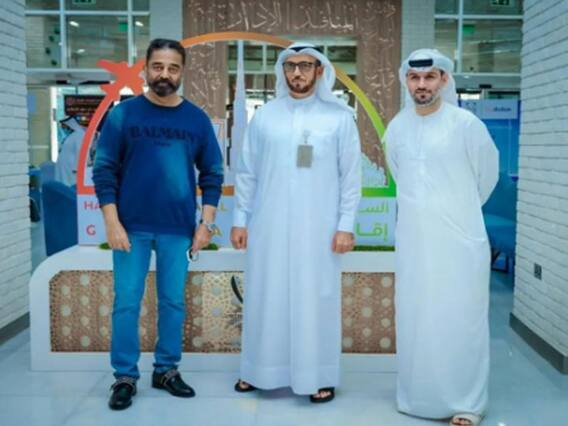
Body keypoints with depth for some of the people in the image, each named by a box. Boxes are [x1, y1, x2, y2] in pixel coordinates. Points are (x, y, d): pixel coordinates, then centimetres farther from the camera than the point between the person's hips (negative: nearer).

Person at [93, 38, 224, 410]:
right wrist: (112, 223, -9)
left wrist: (206, 224, 0)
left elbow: (212, 174, 6)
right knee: (126, 303, 3)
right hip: (132, 227, -1)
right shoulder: (123, 114, -2)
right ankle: (125, 377, 17)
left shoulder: (197, 119, 3)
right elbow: (104, 171, -2)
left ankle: (167, 370, 24)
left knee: (173, 302, 9)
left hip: (178, 229, 2)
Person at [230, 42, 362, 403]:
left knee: (315, 299, 4)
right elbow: (247, 173, 8)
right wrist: (240, 219, 4)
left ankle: (320, 377, 17)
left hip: (318, 227, -2)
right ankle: (261, 370, 24)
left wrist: (346, 225, -5)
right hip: (269, 225, 2)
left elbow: (351, 176, -1)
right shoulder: (265, 116, 5)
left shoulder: (339, 117, 0)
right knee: (266, 298, 9)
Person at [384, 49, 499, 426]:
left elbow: (487, 174, 5)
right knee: (415, 320, 10)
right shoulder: (396, 128, 4)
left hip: (459, 239, -4)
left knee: (461, 320, 1)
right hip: (413, 240, 4)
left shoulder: (466, 124, -9)